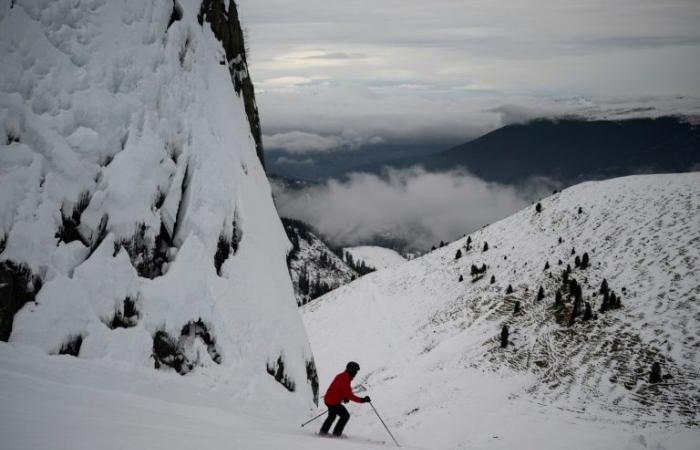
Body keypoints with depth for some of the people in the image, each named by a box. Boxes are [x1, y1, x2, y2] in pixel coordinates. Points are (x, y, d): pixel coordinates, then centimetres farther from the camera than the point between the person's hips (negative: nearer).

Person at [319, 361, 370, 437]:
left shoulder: (341, 376, 9)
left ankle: (323, 432, 38)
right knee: (345, 415, -2)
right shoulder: (345, 379, -22)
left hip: (327, 399, 10)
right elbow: (350, 395, -26)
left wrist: (345, 397, 12)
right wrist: (362, 400, -24)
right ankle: (336, 433, 3)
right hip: (333, 402, -10)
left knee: (332, 415, 30)